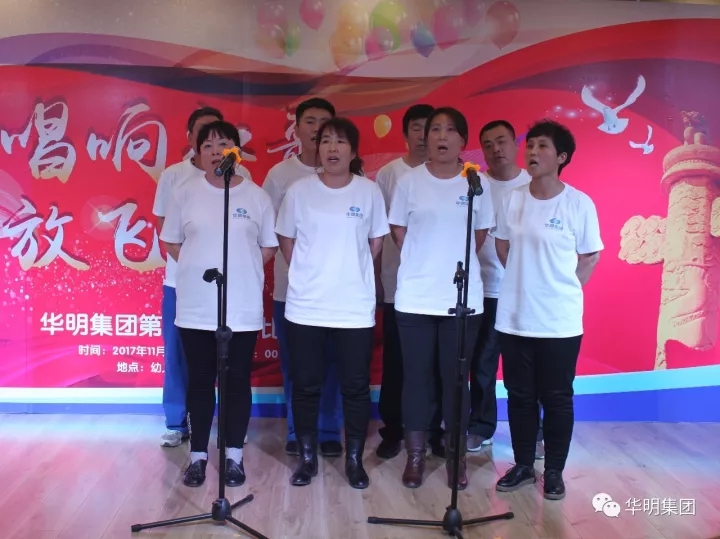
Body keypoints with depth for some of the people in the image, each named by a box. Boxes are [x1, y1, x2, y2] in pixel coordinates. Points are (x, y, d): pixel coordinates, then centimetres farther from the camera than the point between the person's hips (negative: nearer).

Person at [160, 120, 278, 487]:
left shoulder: (257, 196, 0)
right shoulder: (186, 195, 2)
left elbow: (269, 247, 6)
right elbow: (170, 242, 10)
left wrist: (242, 270, 2)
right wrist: (198, 266, 3)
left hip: (243, 308, 0)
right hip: (196, 308, 1)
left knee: (237, 382, 7)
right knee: (200, 382, 9)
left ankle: (234, 456, 21)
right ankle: (198, 455, 22)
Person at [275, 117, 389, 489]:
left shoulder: (369, 191, -2)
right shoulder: (299, 191, -2)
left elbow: (376, 241, 8)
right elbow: (285, 240, 8)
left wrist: (350, 272, 7)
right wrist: (310, 273, 6)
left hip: (355, 307, 0)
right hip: (305, 306, 1)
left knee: (356, 387, 6)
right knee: (305, 386, 8)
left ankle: (354, 460, 22)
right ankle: (307, 457, 24)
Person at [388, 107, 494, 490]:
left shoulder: (478, 183, 1)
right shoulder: (409, 181, -1)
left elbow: (480, 235, 10)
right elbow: (399, 232, 7)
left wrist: (454, 264, 9)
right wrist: (426, 264, 6)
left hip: (463, 297, 0)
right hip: (414, 296, 0)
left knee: (455, 377, 8)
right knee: (416, 376, 7)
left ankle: (456, 456, 22)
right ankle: (415, 456, 20)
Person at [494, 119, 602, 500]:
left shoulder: (579, 203, -8)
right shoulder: (512, 200, 2)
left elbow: (590, 257, 1)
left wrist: (561, 289, -1)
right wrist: (526, 280, 8)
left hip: (560, 320, -3)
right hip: (513, 317, 3)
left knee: (557, 398, 8)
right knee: (520, 395, 13)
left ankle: (554, 472, 24)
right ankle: (523, 466, 28)